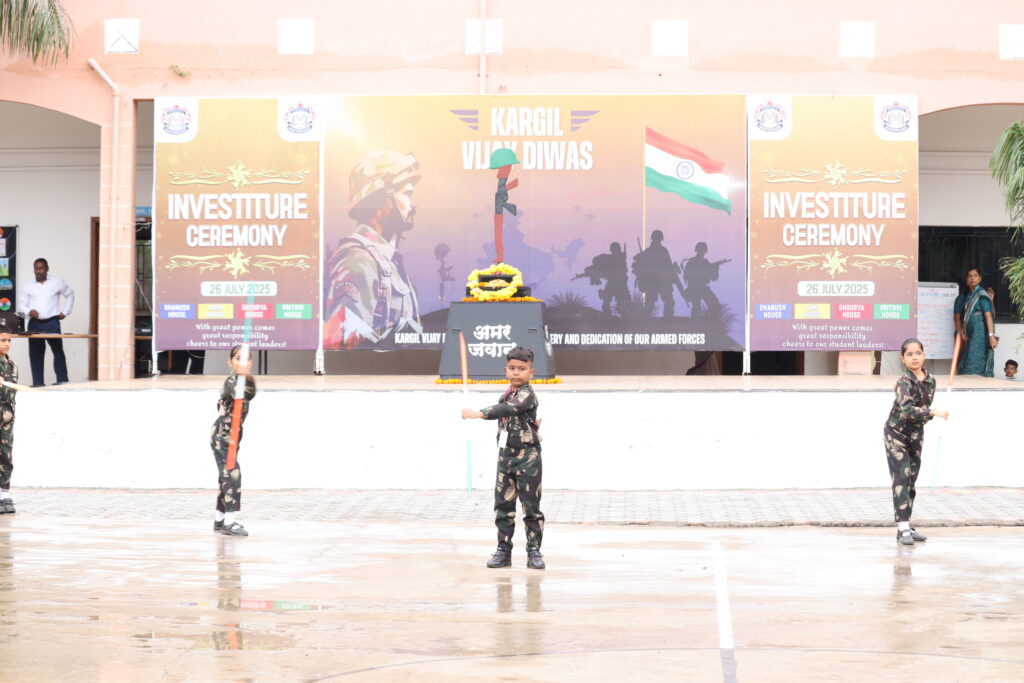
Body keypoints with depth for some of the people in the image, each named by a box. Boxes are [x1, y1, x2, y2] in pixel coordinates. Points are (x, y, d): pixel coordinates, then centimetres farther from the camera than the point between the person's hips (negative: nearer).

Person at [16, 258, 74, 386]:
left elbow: (70, 294, 17)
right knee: (35, 354, 1)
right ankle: (37, 384, 4)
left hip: (52, 323, -2)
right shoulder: (28, 287, 10)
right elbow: (21, 305, 6)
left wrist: (65, 312, 9)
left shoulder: (57, 282, 7)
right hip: (34, 324, 2)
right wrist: (29, 311, -15)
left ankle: (62, 382, -3)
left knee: (58, 351, -4)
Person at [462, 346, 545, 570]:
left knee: (531, 506, -1)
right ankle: (504, 550, 12)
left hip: (528, 457, -7)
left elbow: (509, 409, -31)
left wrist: (479, 414, -41)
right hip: (505, 455, 7)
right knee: (503, 505, 6)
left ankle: (534, 551, 7)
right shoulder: (507, 394, 10)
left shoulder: (527, 394, -15)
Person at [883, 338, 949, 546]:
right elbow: (906, 408, -35)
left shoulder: (930, 380, -1)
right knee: (901, 478, -11)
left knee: (911, 481, 9)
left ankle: (906, 526, 16)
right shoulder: (904, 382, -21)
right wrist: (934, 413, -39)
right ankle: (903, 529, -13)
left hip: (916, 434, 6)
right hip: (896, 433, -6)